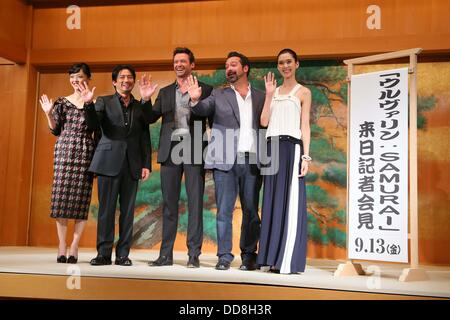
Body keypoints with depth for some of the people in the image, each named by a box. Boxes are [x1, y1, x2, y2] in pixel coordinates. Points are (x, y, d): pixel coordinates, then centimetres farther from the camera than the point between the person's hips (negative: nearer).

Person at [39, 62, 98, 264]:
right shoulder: (62, 102, 11)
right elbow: (56, 131, 11)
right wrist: (48, 113, -2)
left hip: (85, 152, -1)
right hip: (64, 150, 2)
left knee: (81, 198, -2)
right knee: (61, 196, -3)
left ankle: (74, 247, 3)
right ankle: (62, 246, 3)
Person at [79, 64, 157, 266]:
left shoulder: (140, 106, 13)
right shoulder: (104, 102, 8)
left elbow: (145, 138, 10)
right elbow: (94, 124, -9)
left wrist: (146, 164, 3)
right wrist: (88, 104, -26)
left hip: (132, 164, 2)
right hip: (109, 162, -2)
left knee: (127, 211, 3)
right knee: (106, 209, -1)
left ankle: (123, 254, 10)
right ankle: (104, 253, 6)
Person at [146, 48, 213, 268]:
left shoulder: (205, 89, 7)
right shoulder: (165, 92, 17)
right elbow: (150, 118, 8)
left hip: (194, 150, -3)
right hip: (170, 150, 3)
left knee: (195, 202, -1)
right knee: (169, 203, 5)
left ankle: (194, 254, 5)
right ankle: (166, 254, 11)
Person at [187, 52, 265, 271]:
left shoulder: (260, 97, 13)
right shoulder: (219, 95, 10)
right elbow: (202, 110, -5)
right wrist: (195, 100, -25)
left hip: (252, 161, 1)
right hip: (226, 161, -1)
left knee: (251, 211, 6)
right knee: (224, 210, 0)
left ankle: (249, 256, 16)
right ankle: (224, 256, 8)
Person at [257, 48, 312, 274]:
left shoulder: (303, 92, 7)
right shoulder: (274, 92, 19)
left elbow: (305, 126, 0)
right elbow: (264, 121, 8)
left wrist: (306, 156, -9)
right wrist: (269, 95, 3)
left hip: (291, 148, -5)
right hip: (272, 148, 5)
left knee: (290, 202, -6)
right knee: (273, 202, 4)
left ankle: (290, 261, -3)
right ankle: (275, 258, 10)